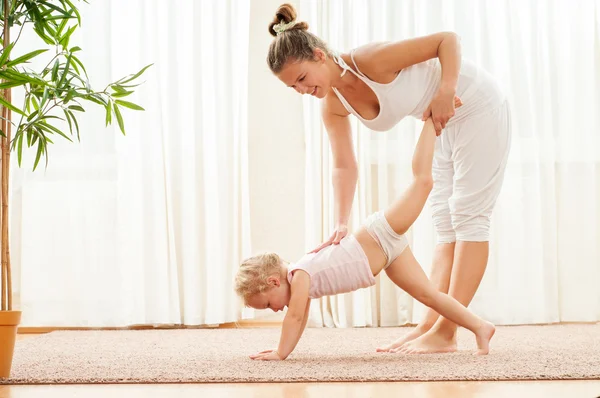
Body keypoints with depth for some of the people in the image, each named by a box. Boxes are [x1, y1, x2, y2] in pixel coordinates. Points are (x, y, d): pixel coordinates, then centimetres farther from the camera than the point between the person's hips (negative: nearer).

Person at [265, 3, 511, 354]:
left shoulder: (371, 60, -31)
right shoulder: (333, 106, -9)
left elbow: (447, 39, -26)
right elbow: (345, 166, -2)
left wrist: (446, 93, -37)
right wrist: (341, 225, -8)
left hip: (478, 106, -8)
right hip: (448, 124, 8)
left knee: (468, 216, -9)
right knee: (446, 224, 7)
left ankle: (446, 332, -12)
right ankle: (429, 325, 8)